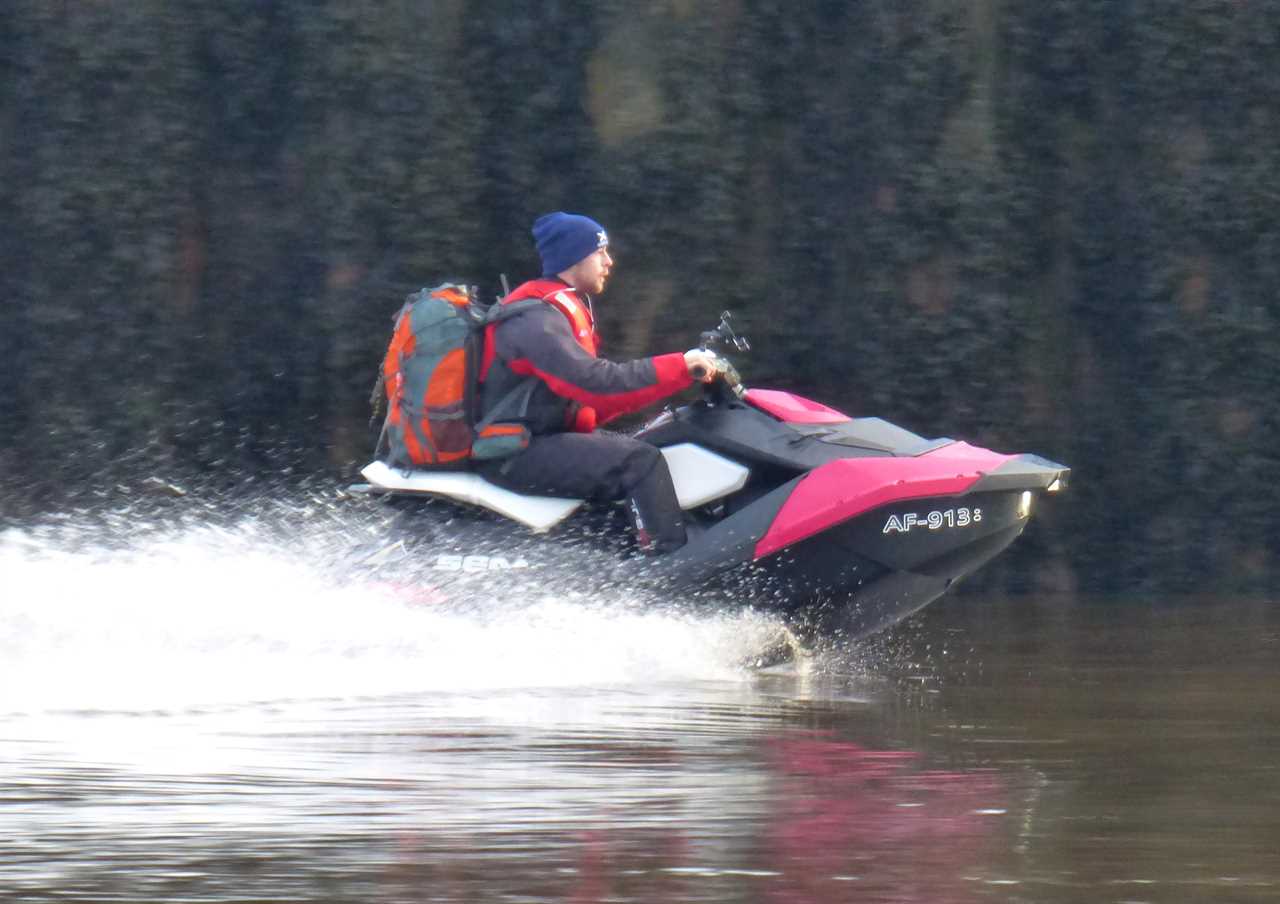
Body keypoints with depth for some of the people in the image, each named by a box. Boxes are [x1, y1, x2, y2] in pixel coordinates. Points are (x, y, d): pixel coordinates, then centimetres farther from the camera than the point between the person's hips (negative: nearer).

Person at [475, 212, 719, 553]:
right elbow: (592, 382, -30)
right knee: (641, 462, -22)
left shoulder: (563, 309, 15)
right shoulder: (535, 319, -19)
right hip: (514, 455, -11)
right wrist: (680, 368, -27)